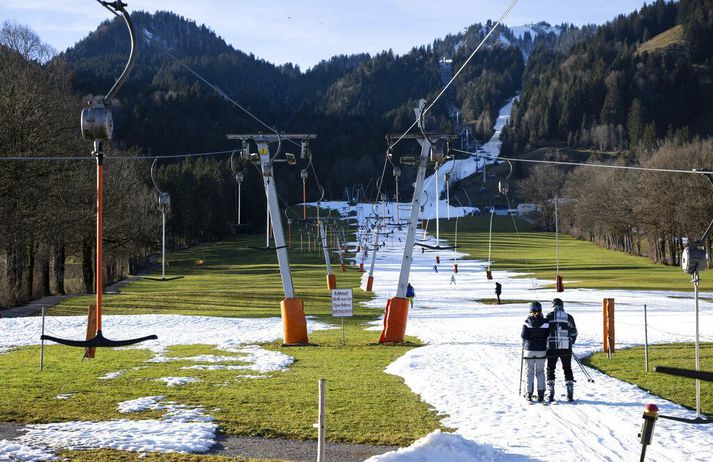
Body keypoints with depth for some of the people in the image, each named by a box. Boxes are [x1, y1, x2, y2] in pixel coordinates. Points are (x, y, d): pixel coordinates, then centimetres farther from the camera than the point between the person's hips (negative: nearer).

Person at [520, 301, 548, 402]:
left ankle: (529, 394, 8)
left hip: (529, 349, -1)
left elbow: (524, 335, -10)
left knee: (530, 372, 9)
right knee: (540, 372, 11)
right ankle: (541, 393, 6)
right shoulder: (545, 322, -7)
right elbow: (548, 336, -4)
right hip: (541, 350, 1)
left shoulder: (527, 322, -9)